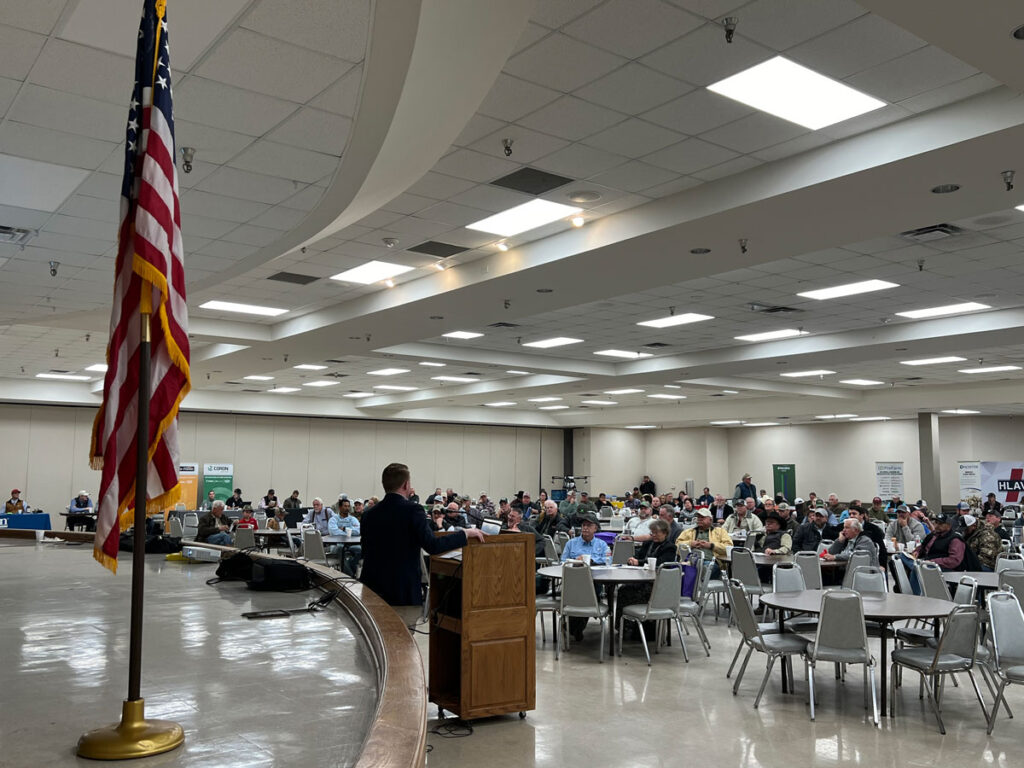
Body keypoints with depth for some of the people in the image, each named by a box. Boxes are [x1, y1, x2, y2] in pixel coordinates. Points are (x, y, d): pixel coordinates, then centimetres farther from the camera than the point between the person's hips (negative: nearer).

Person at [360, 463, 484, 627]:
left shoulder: (369, 513, 6)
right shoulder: (412, 510, -11)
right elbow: (432, 546, -20)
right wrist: (465, 533, -11)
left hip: (371, 590, 6)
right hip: (404, 593, -5)